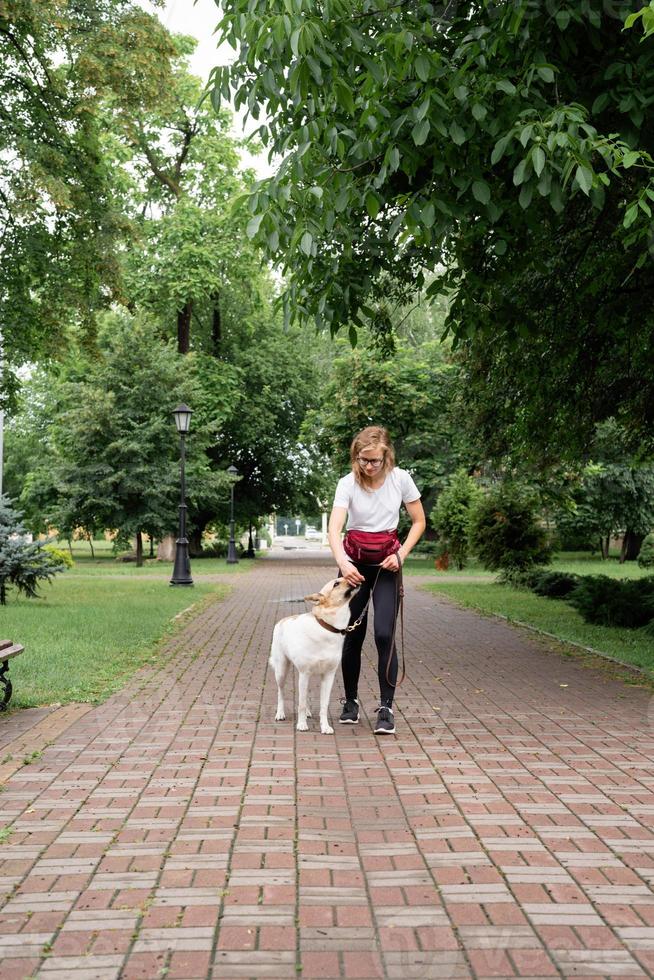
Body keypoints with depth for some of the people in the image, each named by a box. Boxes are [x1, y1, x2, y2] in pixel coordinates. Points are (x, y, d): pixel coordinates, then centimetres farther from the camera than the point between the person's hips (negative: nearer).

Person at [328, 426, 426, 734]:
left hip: (386, 564, 0)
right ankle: (350, 700, 23)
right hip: (354, 562, 0)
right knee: (352, 635, 5)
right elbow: (334, 528, -26)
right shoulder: (348, 483, -14)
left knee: (384, 635, -12)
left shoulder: (401, 479, -10)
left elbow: (419, 522, 1)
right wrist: (342, 562, -44)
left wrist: (401, 554, -12)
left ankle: (386, 708, -5)